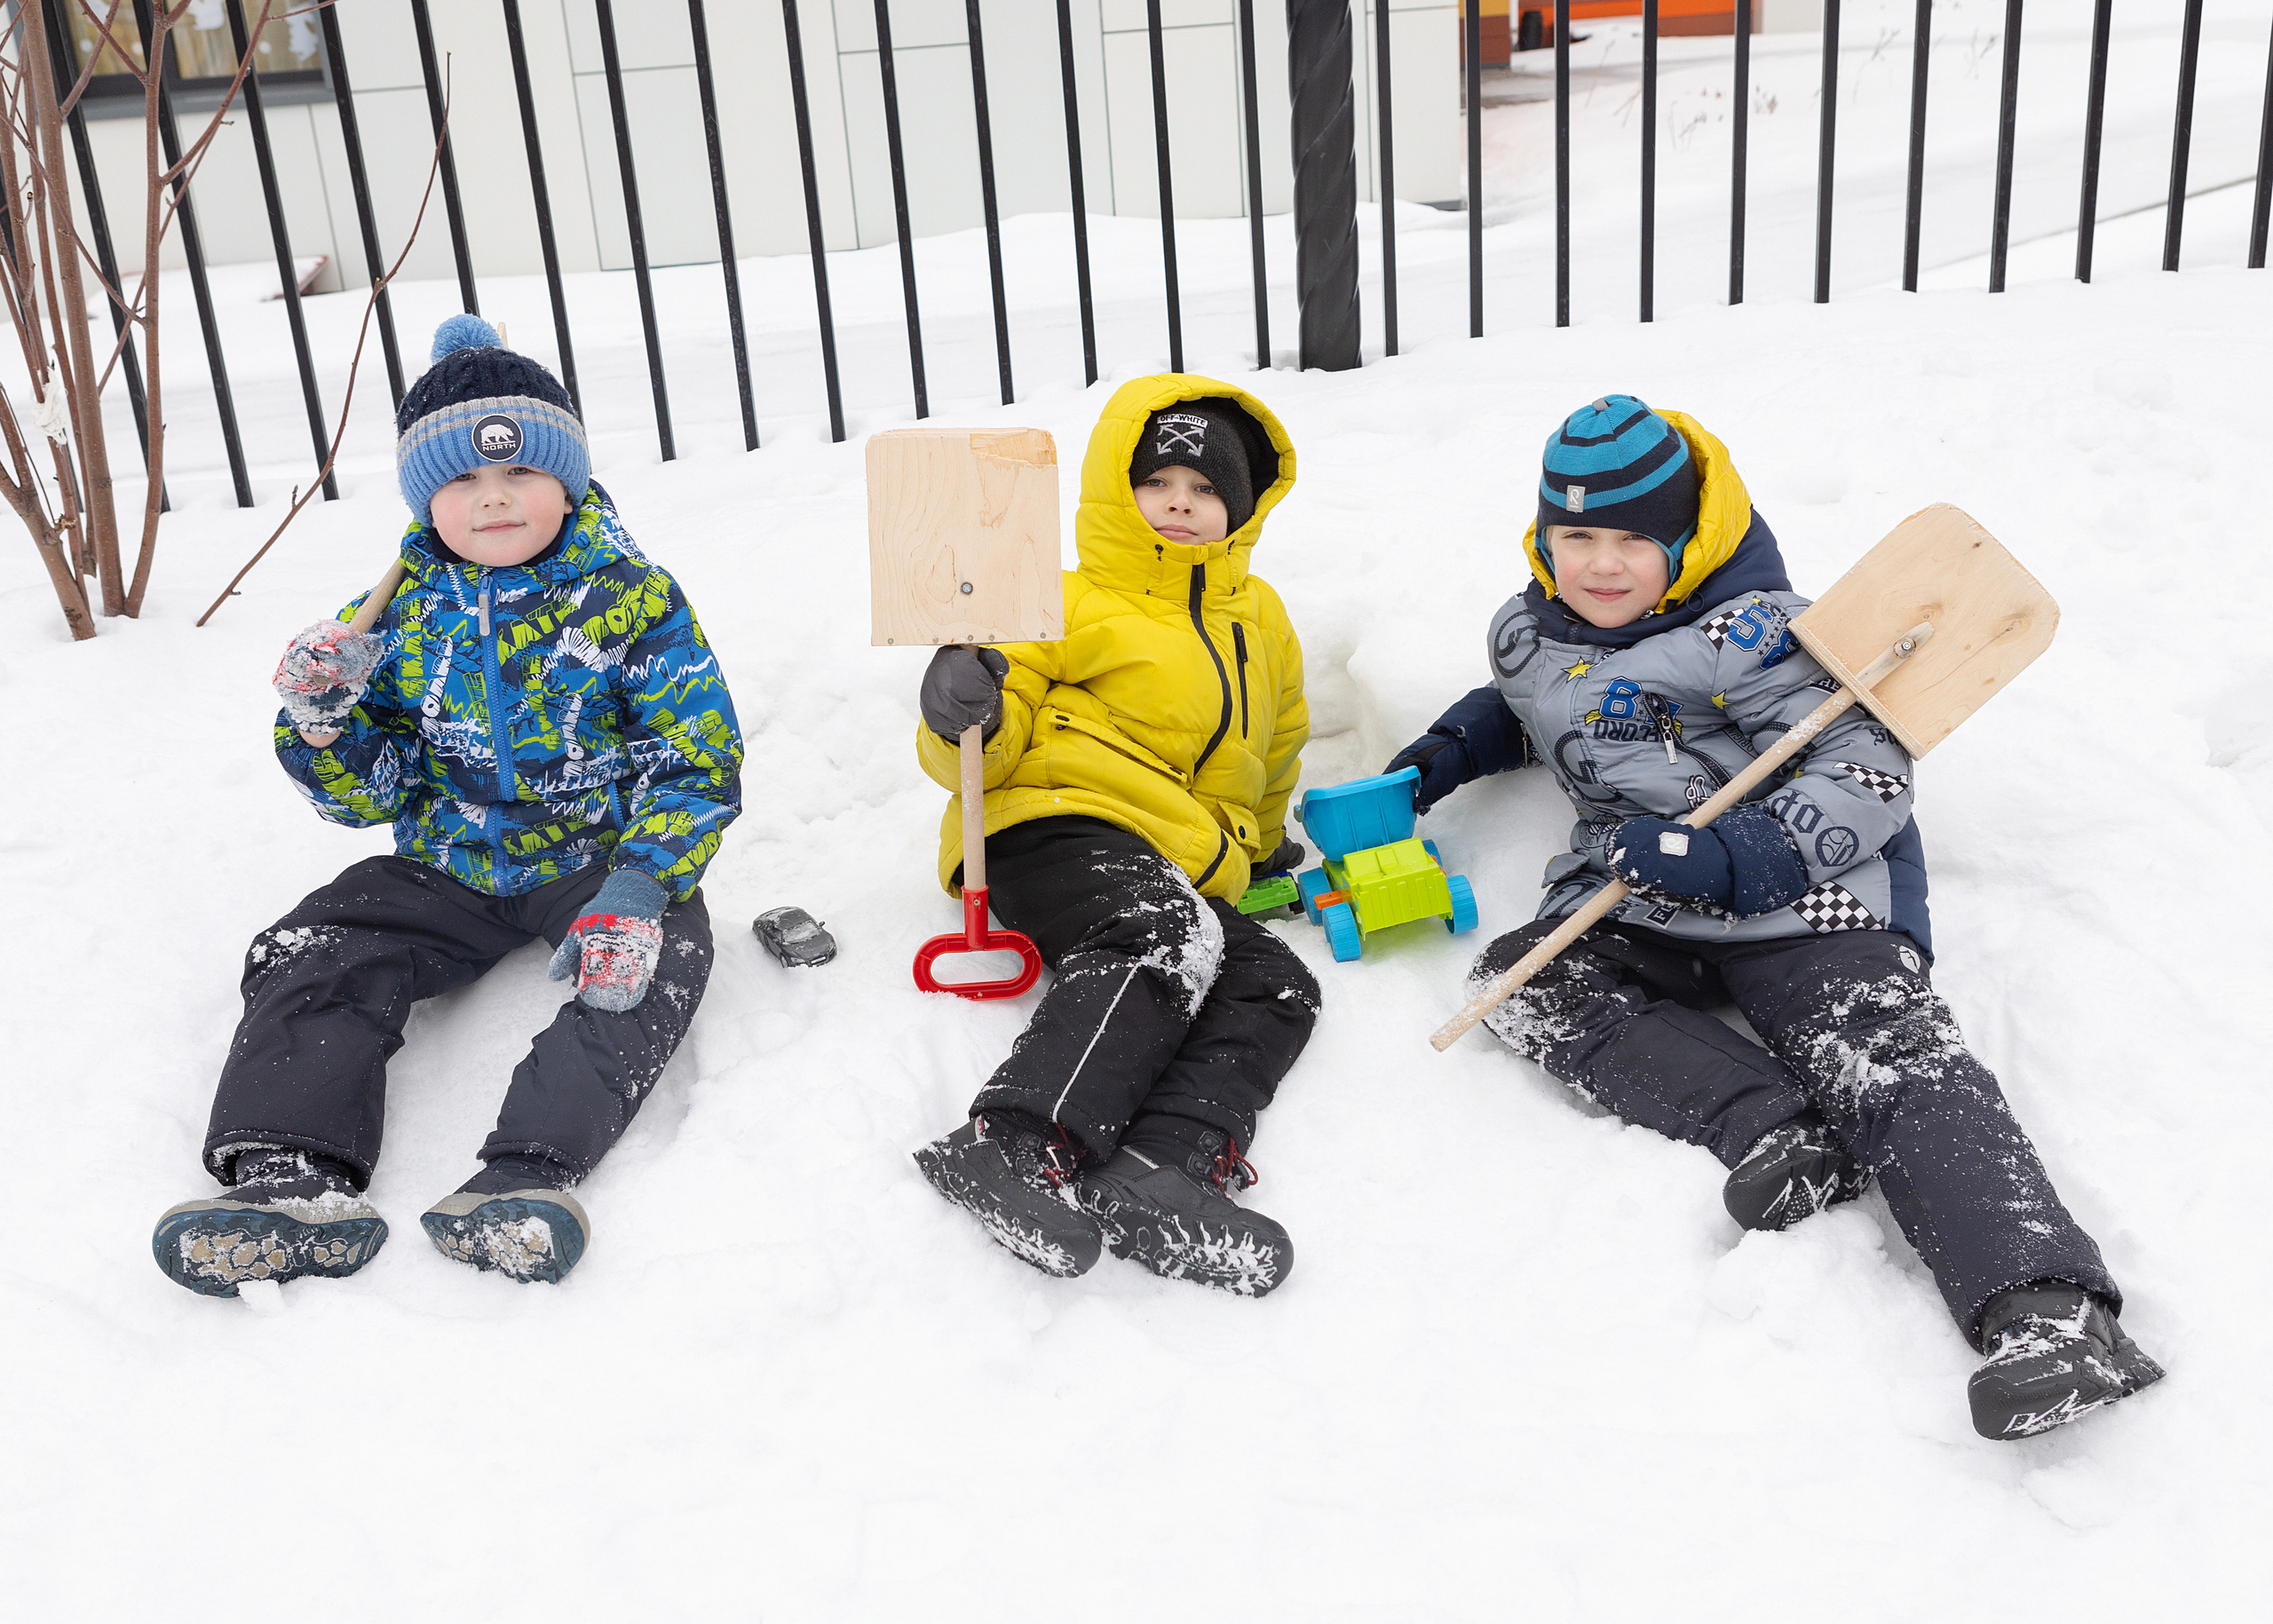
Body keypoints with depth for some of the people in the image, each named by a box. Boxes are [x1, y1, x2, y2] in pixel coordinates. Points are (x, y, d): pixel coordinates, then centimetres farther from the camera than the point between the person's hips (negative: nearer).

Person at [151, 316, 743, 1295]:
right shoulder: (402, 617, 2)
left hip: (600, 856, -3)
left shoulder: (631, 600, -8)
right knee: (312, 956, -17)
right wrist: (324, 726, -19)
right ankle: (290, 1173, -31)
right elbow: (373, 793, 5)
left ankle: (530, 1169, -47)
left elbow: (697, 765, -11)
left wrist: (636, 892, -28)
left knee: (658, 960, -33)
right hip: (452, 872, 4)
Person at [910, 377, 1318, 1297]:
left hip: (1179, 879, 6)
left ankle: (1160, 1164, -43)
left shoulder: (1261, 622, 25)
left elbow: (1273, 755, 41)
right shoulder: (1075, 606, 7)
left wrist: (1260, 844, 40)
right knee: (1169, 942, -35)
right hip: (1062, 824, -6)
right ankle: (1012, 1145, -49)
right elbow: (998, 735, 1)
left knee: (1277, 987, -20)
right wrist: (963, 718, -20)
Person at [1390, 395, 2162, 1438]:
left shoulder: (1748, 633, -8)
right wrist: (1454, 750, 20)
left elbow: (1870, 774, -14)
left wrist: (1733, 858, -27)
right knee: (1521, 982, -21)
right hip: (1626, 903, 6)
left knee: (1890, 1059, -26)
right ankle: (1766, 1124, -34)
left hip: (1791, 892, -6)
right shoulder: (1527, 638, 14)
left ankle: (2046, 1308, -40)